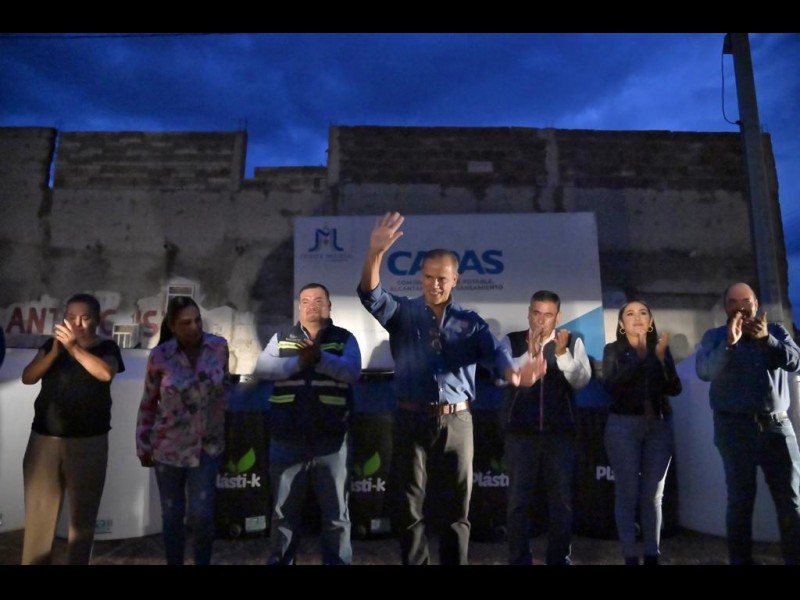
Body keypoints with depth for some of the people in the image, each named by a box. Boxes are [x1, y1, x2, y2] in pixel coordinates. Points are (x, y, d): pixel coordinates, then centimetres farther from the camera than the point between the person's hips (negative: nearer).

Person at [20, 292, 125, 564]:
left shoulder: (106, 347, 2)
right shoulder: (52, 343, 11)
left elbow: (105, 373, -18)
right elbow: (28, 378, -1)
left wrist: (73, 347, -22)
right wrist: (55, 351, -14)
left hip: (88, 442, -2)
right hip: (44, 438, 2)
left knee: (83, 516, 2)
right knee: (38, 514, 3)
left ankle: (78, 561, 11)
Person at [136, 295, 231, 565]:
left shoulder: (219, 346, -9)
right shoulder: (160, 356, -12)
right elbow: (148, 404, -1)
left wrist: (226, 420, 5)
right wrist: (143, 446, 5)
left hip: (208, 444, 0)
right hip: (169, 446, 0)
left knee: (201, 513, -3)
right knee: (172, 515, 11)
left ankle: (203, 563, 21)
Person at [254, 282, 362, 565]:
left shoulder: (344, 338, 6)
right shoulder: (281, 338, 11)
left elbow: (352, 371, -11)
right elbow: (262, 368, -5)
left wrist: (320, 357, -25)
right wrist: (298, 362, -19)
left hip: (332, 441, -1)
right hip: (287, 441, 2)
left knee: (336, 514, 7)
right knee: (284, 512, 13)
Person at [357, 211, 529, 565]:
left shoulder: (470, 322, 5)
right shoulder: (403, 313, 3)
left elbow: (493, 353, -11)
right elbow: (370, 294, -13)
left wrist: (513, 374, -35)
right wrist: (376, 253, -32)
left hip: (456, 422, 1)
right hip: (411, 419, 0)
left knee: (456, 508, 10)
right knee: (408, 508, 7)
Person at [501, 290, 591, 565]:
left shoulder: (572, 342, 3)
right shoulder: (511, 341, 2)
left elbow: (581, 380, -8)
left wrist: (562, 353, -24)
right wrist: (529, 353, -26)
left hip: (560, 433, 1)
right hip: (521, 433, 0)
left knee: (561, 500, 8)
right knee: (518, 500, 6)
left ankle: (560, 559, 23)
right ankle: (519, 560, 18)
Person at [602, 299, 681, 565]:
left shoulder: (660, 347, 10)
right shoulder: (613, 350, 3)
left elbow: (675, 388, 0)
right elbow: (612, 386, -13)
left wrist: (661, 356, -14)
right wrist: (640, 354, -18)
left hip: (659, 426, 2)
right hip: (624, 426, -2)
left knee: (652, 495, 4)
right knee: (627, 493, -4)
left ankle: (652, 556, 11)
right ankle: (630, 557, 4)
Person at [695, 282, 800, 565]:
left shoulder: (776, 331, 11)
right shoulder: (714, 336, 4)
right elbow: (704, 371, -12)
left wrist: (766, 338, -20)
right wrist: (729, 343, -24)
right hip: (735, 428, -2)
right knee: (740, 500, 4)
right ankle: (741, 561, 13)